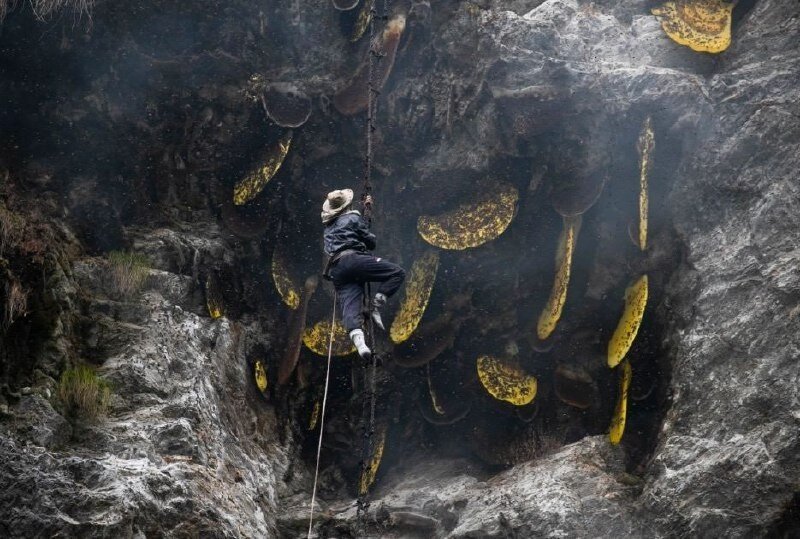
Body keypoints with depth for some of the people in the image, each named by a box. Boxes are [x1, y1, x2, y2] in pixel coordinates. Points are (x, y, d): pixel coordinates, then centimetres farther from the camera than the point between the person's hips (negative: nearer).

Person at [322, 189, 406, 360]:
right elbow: (371, 241, 13)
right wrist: (368, 244, 36)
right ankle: (376, 306, -16)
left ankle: (357, 338, -40)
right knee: (397, 272, -4)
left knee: (349, 306, -14)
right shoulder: (353, 217, 10)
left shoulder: (329, 225, 30)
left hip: (336, 270, 6)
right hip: (353, 259, -6)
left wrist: (363, 207, 61)